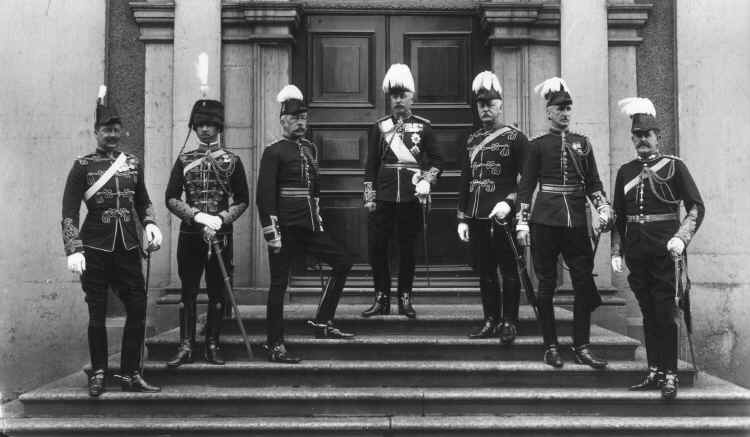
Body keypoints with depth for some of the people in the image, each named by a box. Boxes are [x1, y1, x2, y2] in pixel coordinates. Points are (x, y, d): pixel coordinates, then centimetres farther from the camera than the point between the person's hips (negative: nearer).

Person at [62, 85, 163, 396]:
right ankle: (98, 374, 17)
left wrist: (150, 224, -1)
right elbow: (69, 212, -4)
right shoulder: (83, 166, -1)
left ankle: (131, 375, 11)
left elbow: (143, 202, 19)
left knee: (138, 308, 0)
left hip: (128, 247, 3)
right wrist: (73, 250, -12)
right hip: (95, 250, -3)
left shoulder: (133, 163, 10)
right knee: (97, 313, 4)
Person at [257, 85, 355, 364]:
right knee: (279, 284, -1)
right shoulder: (274, 153, -8)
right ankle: (275, 346, 7)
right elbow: (265, 195, -12)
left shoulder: (311, 149, 14)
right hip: (286, 228, -7)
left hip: (310, 226, 8)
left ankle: (322, 323, 14)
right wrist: (272, 231, -17)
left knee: (343, 263, 5)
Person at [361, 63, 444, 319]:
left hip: (412, 198, -1)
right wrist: (369, 198, 2)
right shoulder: (379, 127, 8)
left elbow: (437, 160, 7)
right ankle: (382, 299, 12)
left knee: (407, 248, 5)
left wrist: (427, 180, -11)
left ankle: (405, 300, 15)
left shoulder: (423, 127, 5)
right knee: (376, 246, -1)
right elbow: (371, 165, 8)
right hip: (383, 197, 1)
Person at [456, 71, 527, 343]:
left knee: (509, 272, 1)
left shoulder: (516, 138, -1)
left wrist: (509, 202, -19)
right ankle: (491, 321, 19)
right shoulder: (472, 141, 14)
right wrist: (462, 218, 11)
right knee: (485, 273, 10)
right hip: (476, 218, 5)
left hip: (502, 216, -5)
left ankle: (509, 323, 9)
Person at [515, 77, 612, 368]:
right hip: (545, 221, -2)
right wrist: (522, 223, -4)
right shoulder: (538, 145, 4)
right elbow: (526, 186, 3)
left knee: (584, 283, -1)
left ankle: (582, 348, 8)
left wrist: (604, 210, -1)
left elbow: (593, 183, 13)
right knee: (546, 284, 3)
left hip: (576, 221, 3)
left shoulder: (582, 143, 11)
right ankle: (551, 347, 12)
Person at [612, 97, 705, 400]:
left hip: (664, 250, -4)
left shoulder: (674, 166, 1)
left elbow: (697, 207, -2)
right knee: (648, 313, 11)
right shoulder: (625, 171, 12)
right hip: (636, 252, 4)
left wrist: (680, 238, -15)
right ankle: (654, 372, 19)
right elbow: (618, 215, 15)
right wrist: (616, 251, 9)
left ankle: (670, 376, 4)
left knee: (665, 314, -3)